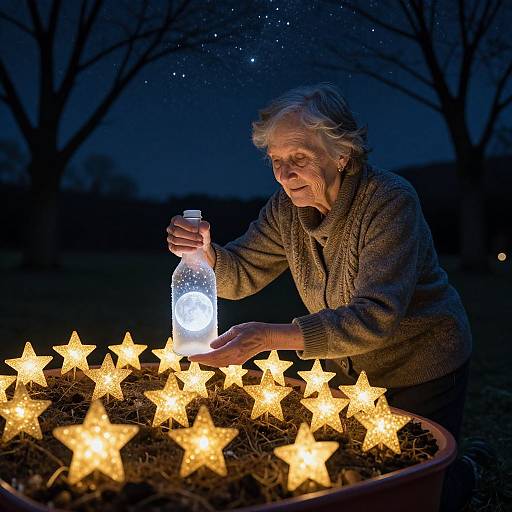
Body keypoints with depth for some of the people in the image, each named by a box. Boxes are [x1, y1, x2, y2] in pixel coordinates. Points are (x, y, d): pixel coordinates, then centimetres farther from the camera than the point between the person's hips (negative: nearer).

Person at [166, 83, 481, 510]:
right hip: (349, 369, 6)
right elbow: (242, 275, -4)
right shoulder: (287, 206, -10)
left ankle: (461, 474, 35)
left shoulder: (390, 200, -30)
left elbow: (376, 317, -39)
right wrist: (204, 252, -28)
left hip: (422, 368, -5)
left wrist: (272, 337, -49)